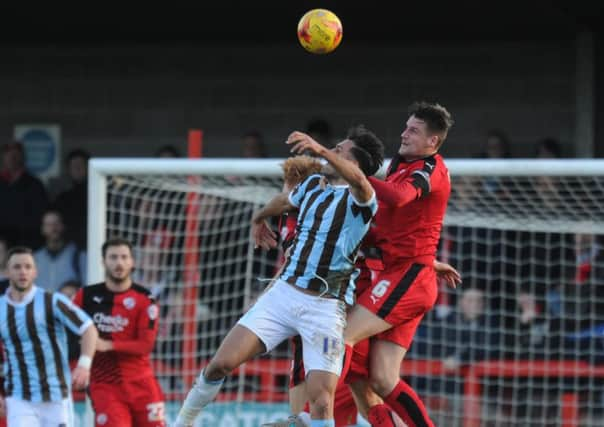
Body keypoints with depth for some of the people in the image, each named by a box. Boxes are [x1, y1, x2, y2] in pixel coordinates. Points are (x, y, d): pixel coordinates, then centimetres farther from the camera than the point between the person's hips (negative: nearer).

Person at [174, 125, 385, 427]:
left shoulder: (360, 198, -8)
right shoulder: (313, 184, 13)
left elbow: (358, 179, -35)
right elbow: (284, 201, 38)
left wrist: (322, 151, -49)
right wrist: (259, 218, 52)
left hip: (325, 307, -5)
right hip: (284, 292, 5)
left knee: (321, 399, -19)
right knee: (222, 362, -5)